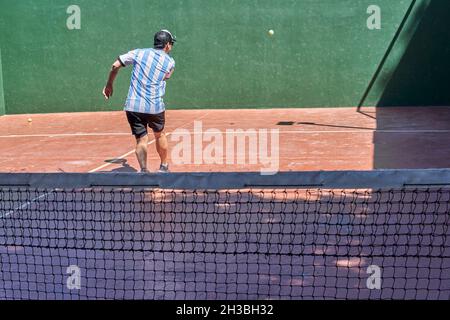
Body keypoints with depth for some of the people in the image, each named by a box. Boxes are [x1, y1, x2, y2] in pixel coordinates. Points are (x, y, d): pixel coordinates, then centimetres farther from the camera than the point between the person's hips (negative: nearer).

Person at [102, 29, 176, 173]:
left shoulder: (138, 53, 7)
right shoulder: (170, 62, 6)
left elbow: (115, 65, 2)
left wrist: (109, 85, 13)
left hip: (133, 106, 0)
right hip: (155, 107, 0)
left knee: (141, 140, 4)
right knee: (160, 135, 22)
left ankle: (143, 170, -13)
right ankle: (164, 167, 35)